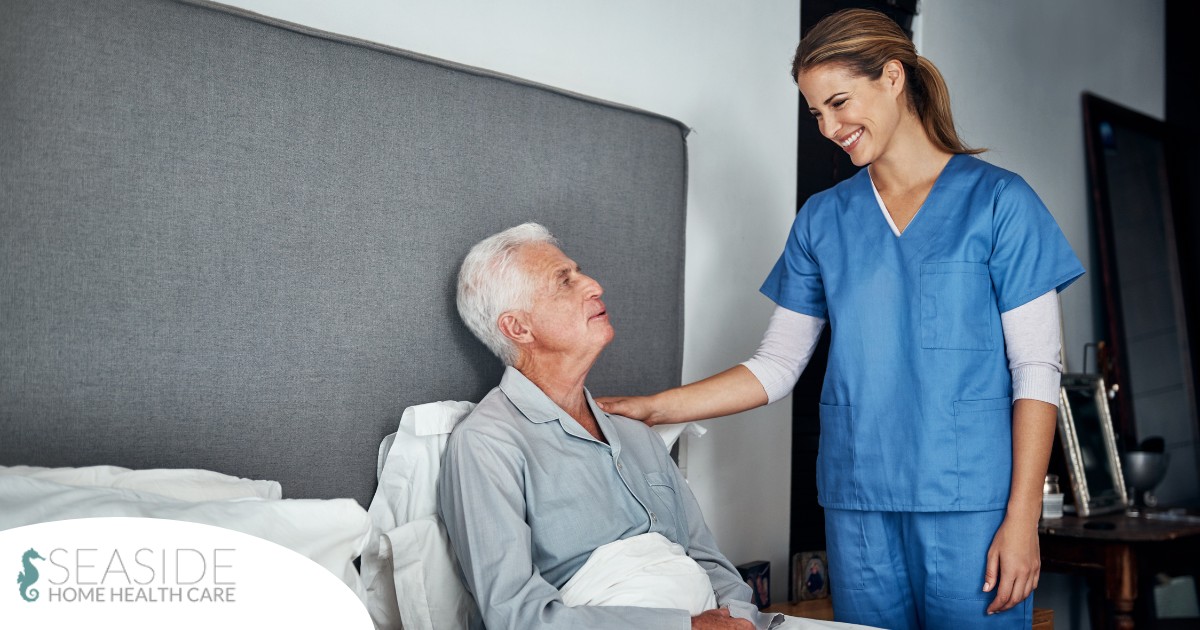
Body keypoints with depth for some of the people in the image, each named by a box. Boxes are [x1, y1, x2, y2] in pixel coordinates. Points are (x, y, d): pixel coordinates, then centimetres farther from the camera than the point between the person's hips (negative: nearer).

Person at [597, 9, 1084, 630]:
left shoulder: (997, 201, 0)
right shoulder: (822, 219, 10)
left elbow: (1036, 370, -3)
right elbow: (775, 366, 9)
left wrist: (1022, 518, -9)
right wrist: (653, 407, 0)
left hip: (971, 506, -3)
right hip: (858, 504, 3)